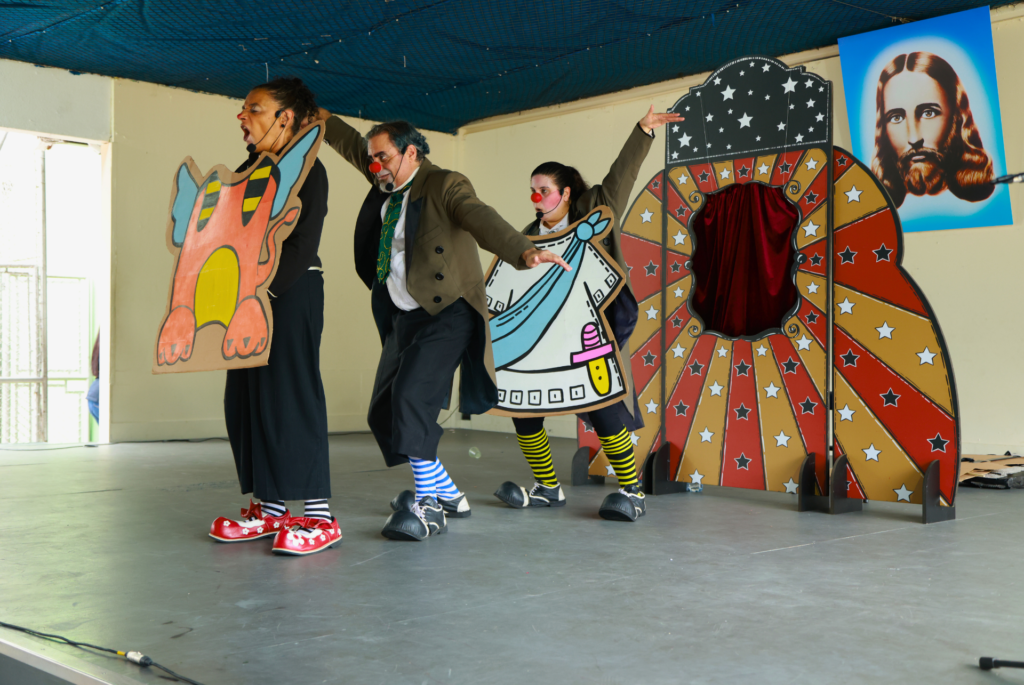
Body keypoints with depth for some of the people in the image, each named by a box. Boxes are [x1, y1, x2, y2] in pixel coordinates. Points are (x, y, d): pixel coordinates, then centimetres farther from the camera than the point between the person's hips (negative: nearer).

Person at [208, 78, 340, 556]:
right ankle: (270, 509, 17)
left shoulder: (307, 170, -6)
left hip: (291, 292, -9)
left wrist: (265, 289, -21)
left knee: (292, 397, -10)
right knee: (246, 399, 8)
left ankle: (319, 517, -5)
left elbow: (302, 243, -15)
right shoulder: (249, 169, 19)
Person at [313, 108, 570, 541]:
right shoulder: (387, 185, 15)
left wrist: (523, 252, -42)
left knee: (411, 395, -24)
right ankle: (447, 495, 20)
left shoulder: (445, 185, -8)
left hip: (446, 313, -9)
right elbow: (351, 145, 32)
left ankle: (428, 506, -14)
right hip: (403, 317, 9)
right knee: (383, 412, 8)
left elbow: (481, 219, -26)